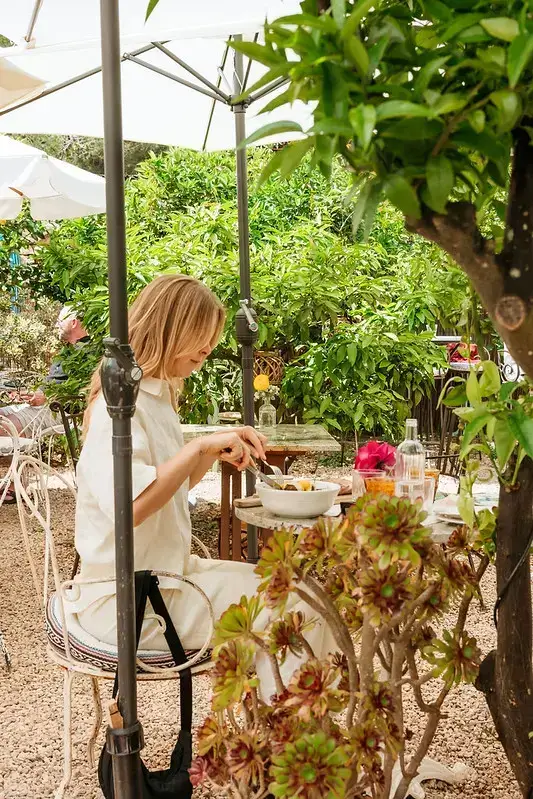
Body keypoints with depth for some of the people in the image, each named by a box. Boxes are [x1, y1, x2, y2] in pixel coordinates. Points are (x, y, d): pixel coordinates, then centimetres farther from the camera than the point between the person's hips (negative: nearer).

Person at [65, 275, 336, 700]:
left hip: (168, 573, 10)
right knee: (294, 610, -14)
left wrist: (218, 450, 5)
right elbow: (128, 505, -30)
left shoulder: (157, 396, 13)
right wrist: (200, 445, -26)